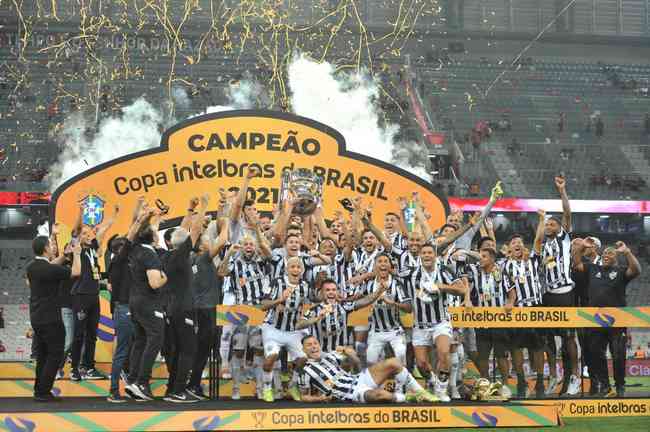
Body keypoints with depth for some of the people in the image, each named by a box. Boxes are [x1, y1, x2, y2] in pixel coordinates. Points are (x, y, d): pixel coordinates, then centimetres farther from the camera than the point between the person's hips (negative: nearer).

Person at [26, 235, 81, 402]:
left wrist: (64, 255, 26)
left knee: (42, 355, 17)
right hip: (50, 319, -8)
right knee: (55, 356, -1)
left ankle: (39, 389, 20)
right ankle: (43, 392, -3)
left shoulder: (31, 267, 4)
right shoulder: (51, 269, -20)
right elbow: (76, 272, -9)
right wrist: (76, 254, 6)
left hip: (36, 318, 8)